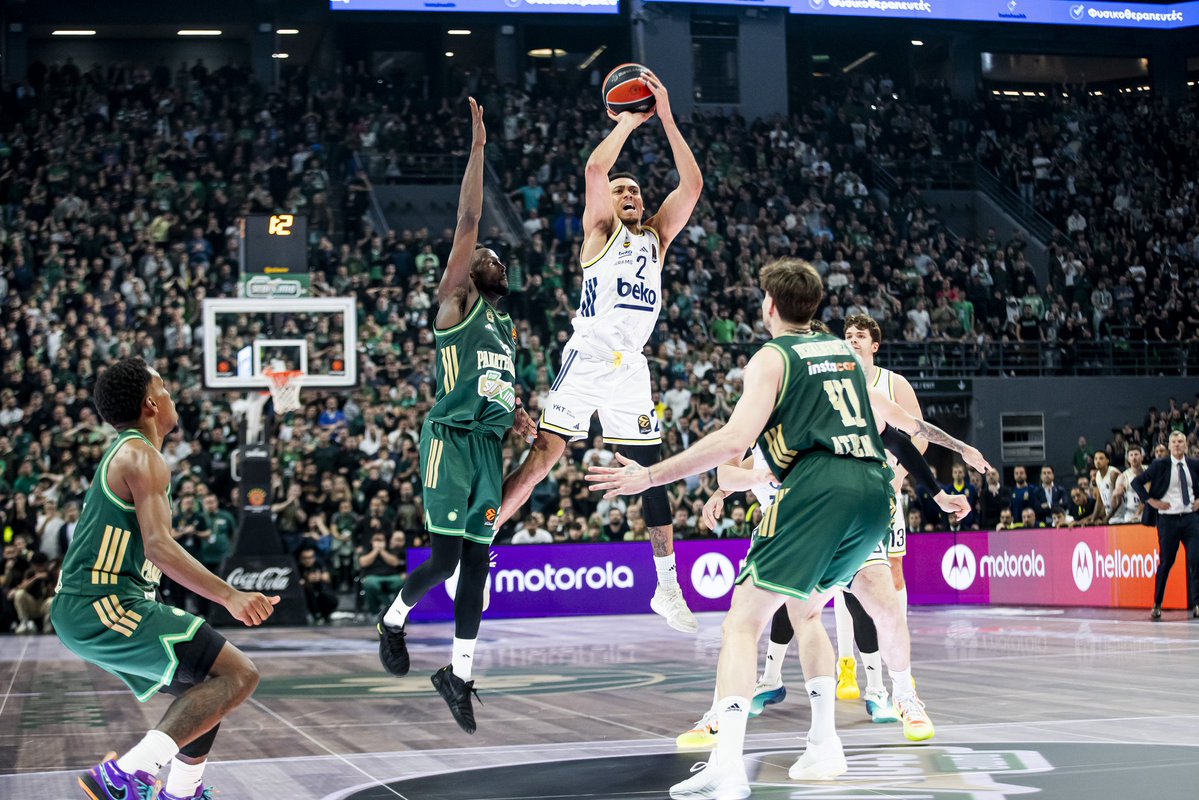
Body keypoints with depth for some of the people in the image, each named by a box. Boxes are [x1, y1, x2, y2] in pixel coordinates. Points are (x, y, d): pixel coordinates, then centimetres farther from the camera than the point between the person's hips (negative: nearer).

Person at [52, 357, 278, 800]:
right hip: (101, 606, -11)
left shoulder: (121, 455, 21)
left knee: (211, 686, 20)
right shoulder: (142, 457, -11)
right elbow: (159, 545, -23)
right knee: (237, 676, -17)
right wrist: (230, 596, -30)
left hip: (81, 610, 11)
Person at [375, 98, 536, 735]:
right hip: (451, 439, -7)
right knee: (444, 560, -10)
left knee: (477, 563, 5)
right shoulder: (456, 301, 2)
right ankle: (392, 620, 18)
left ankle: (458, 675, 11)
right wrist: (477, 148, -12)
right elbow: (467, 223, -8)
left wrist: (516, 416, 11)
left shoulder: (506, 327, 24)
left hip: (489, 446, 7)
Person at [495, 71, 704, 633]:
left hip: (630, 367, 4)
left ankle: (667, 586, 16)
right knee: (542, 458, -10)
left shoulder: (656, 236, 17)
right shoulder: (600, 231, 6)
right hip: (586, 360, -4)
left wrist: (666, 119, 3)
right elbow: (595, 169, -11)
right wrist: (629, 123, 0)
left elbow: (692, 184, 7)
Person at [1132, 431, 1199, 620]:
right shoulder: (1160, 465, -4)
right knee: (1166, 562, 2)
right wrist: (1152, 501, -6)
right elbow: (1136, 482, -1)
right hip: (1168, 519, -2)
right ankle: (1157, 605, 14)